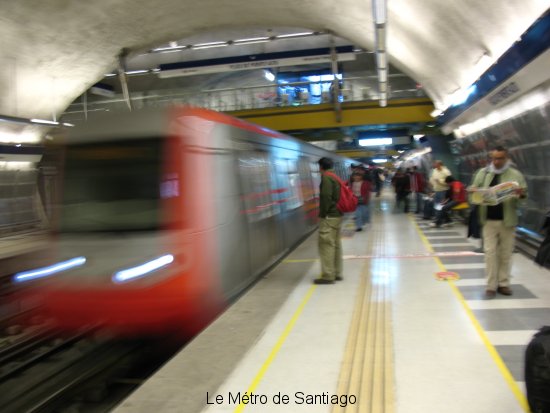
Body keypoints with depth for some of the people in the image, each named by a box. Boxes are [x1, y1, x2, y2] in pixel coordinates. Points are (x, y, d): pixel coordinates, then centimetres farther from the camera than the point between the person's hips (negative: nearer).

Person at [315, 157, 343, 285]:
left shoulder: (326, 178, -13)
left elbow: (326, 197, -22)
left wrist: (323, 214, -15)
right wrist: (337, 211, 16)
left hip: (329, 217, -9)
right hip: (337, 215, 9)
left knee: (326, 245, -6)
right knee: (336, 244, 13)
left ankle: (328, 276, -5)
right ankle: (337, 273, 19)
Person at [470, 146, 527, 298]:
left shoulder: (515, 174, 2)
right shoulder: (482, 173, 6)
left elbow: (525, 193, 1)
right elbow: (473, 190, 9)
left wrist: (521, 193, -22)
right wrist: (474, 192, -15)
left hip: (507, 220, 0)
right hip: (489, 220, 0)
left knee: (506, 253, 8)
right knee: (490, 252, -2)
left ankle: (503, 283, 19)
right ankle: (491, 285, 3)